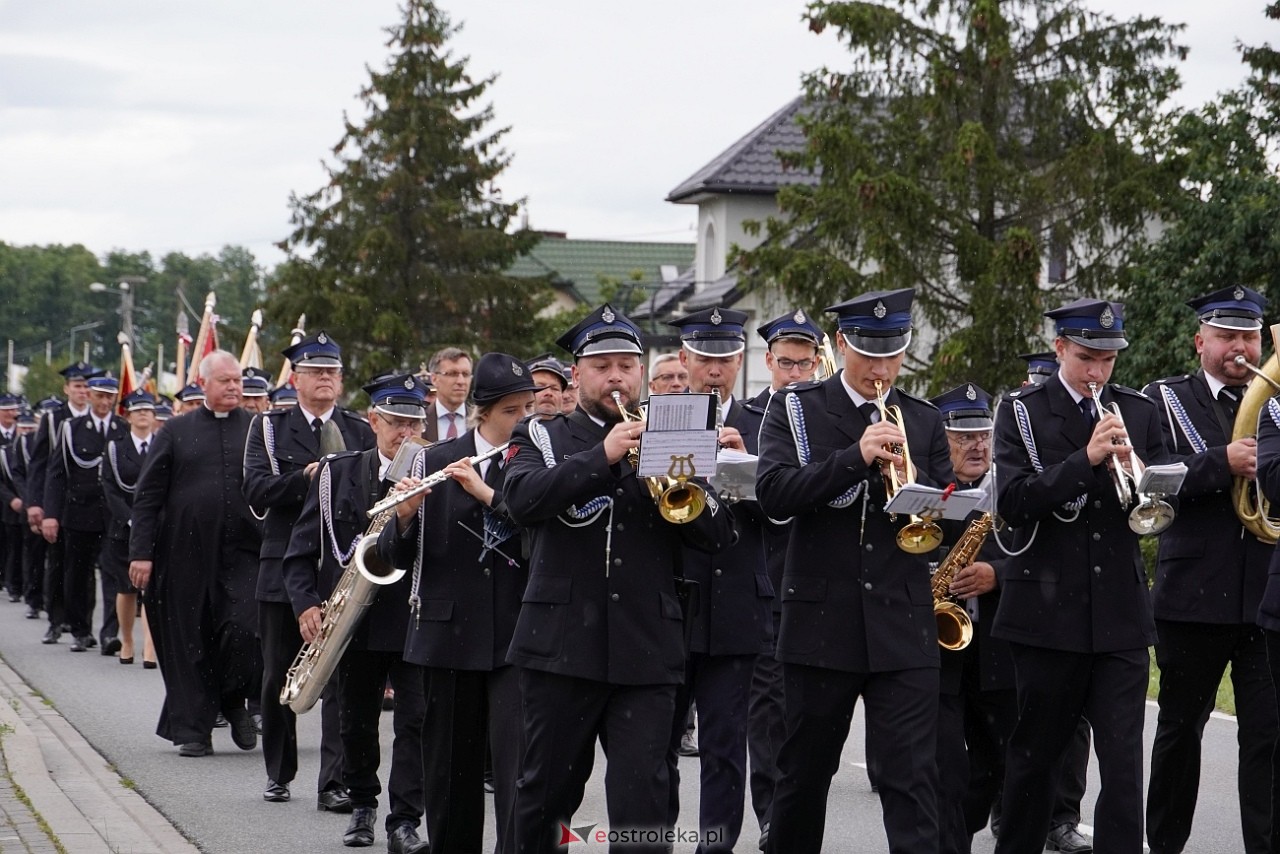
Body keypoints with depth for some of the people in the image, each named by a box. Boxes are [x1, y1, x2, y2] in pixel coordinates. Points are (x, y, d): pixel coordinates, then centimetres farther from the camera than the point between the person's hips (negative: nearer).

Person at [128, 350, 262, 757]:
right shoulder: (176, 432, 7)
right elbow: (147, 496, 5)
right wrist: (140, 552, -4)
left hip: (244, 553, 0)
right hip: (187, 556, 0)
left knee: (244, 630, -13)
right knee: (189, 642, 3)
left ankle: (234, 701, 14)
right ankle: (193, 729, 12)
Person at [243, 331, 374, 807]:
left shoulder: (360, 432, 10)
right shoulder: (270, 427, 6)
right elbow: (256, 491, -7)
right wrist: (306, 477, -20)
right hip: (285, 567, 0)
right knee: (279, 677, 9)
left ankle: (334, 783, -6)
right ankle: (278, 774, 24)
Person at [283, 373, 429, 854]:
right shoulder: (336, 473, 4)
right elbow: (302, 550, 5)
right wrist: (306, 604, -8)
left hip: (414, 619, -2)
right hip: (354, 620, 2)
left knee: (416, 719, -9)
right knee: (356, 720, 13)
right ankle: (362, 805, 31)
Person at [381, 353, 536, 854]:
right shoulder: (436, 461, 5)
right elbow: (396, 555, 4)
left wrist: (489, 494, -20)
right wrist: (405, 516, -18)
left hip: (517, 635, -1)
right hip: (449, 633, 2)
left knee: (520, 765, -11)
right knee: (451, 766, 9)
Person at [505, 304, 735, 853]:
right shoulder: (543, 438, 8)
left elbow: (718, 534, 4)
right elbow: (523, 500, -14)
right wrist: (603, 456, -21)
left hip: (646, 651, 1)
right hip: (562, 644, 0)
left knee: (642, 798, -7)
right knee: (546, 792, 10)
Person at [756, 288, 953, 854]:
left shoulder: (923, 423, 11)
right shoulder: (796, 410, 3)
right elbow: (773, 494, -12)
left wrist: (914, 482, -13)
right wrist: (855, 457, -21)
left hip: (903, 625, 1)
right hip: (821, 620, -1)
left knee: (912, 775, -6)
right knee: (804, 771, 11)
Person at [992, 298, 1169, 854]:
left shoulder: (1139, 413, 9)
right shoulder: (1022, 412, 0)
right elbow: (1012, 501, -12)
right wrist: (1086, 459, -22)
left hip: (1121, 613, 2)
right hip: (1048, 609, -2)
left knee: (1123, 758, -6)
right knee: (1035, 751, 11)